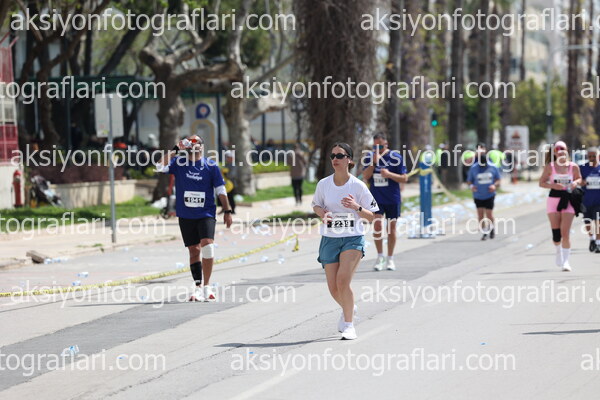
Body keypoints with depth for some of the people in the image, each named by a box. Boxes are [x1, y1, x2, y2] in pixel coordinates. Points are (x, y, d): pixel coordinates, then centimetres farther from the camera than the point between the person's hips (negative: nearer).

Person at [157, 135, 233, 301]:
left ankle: (207, 286, -12)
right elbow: (161, 167, -13)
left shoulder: (211, 166, 1)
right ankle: (199, 288, 14)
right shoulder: (179, 163, 4)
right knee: (194, 251, 6)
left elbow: (220, 191, 6)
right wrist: (175, 150, -12)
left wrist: (227, 211, 3)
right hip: (185, 216, 2)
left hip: (206, 214, -2)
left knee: (207, 245, -19)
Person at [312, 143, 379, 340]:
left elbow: (371, 216, -2)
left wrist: (357, 207, -21)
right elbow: (316, 205, 17)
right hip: (329, 239, 3)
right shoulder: (323, 184, 1)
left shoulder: (358, 186, -7)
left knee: (343, 281, -21)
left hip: (353, 238, -3)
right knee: (333, 287, 4)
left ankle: (348, 324, -7)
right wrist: (323, 214, -6)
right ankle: (348, 308, 38)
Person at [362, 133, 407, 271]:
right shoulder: (369, 157, 2)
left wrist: (389, 174, -20)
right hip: (376, 197, 1)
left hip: (392, 198, -1)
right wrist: (374, 162, -15)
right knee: (377, 225, -12)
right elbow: (365, 177, -4)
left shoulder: (395, 157, -5)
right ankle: (379, 257, 2)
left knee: (391, 228, 6)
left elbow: (404, 178, -4)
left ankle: (390, 259, 16)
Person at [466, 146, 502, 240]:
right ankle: (484, 232, 10)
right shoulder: (473, 168, -4)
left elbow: (498, 180, 8)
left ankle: (492, 229, 23)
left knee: (489, 214, -2)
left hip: (489, 195, -1)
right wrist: (471, 186, -19)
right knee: (480, 214, -2)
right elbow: (469, 181, 3)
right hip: (478, 196, 1)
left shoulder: (493, 168, -2)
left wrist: (494, 185, -13)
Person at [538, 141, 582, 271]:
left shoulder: (573, 166, 0)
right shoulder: (550, 167, -2)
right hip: (553, 200, 1)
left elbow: (579, 178, 16)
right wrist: (553, 185, -17)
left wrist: (575, 183, -7)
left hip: (568, 201, -1)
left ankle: (566, 260, -3)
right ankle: (558, 251, 33)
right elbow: (541, 183, 2)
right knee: (556, 232, 4)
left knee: (565, 232, -9)